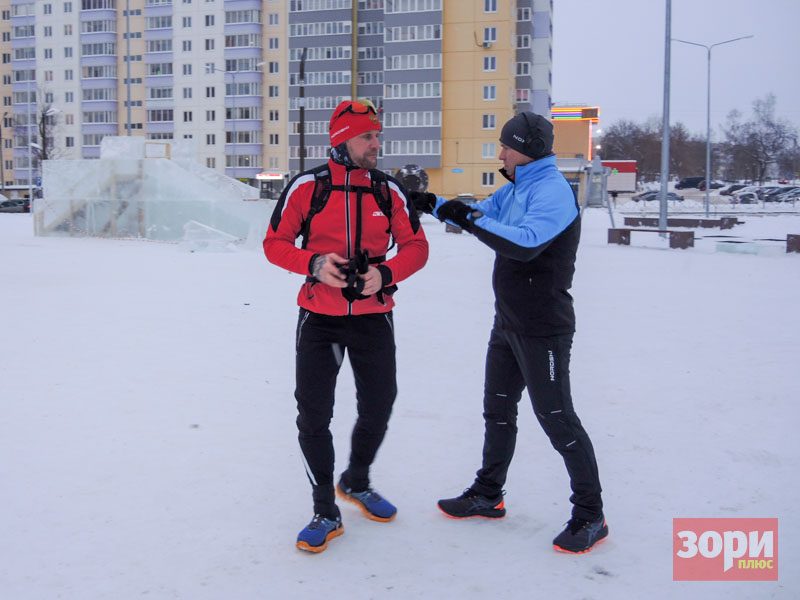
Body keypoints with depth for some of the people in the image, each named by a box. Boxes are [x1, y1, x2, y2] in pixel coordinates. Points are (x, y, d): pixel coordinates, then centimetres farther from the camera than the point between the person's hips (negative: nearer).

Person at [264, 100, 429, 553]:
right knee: (313, 415, -3)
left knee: (378, 408, 12)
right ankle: (326, 514, 14)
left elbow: (416, 247, 3)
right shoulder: (307, 187, -7)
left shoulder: (390, 190, 0)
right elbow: (275, 243, -2)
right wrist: (314, 264, -21)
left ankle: (357, 483, 41)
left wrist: (385, 273, -17)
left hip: (374, 316, 3)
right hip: (319, 317, -2)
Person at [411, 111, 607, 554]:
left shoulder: (552, 191, -18)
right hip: (508, 322, 10)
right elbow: (481, 216, 20)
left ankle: (590, 516, 9)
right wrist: (433, 205, 10)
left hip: (542, 329, -10)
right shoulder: (514, 189, 11)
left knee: (556, 419, -4)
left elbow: (525, 243, -32)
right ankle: (488, 495, 32)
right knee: (498, 410, 17)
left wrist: (468, 218, -28)